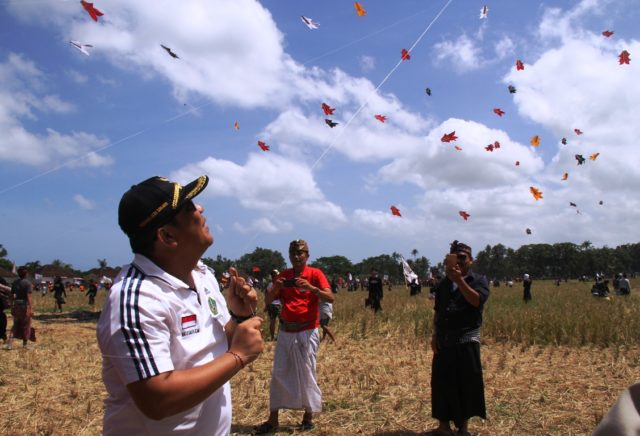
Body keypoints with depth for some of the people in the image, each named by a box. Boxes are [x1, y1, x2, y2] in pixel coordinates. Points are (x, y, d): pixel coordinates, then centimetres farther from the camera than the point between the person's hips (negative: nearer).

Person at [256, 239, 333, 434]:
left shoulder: (315, 274, -4)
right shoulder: (283, 275, 7)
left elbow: (330, 298, -16)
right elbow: (268, 300, 3)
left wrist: (311, 288, -31)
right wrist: (276, 288, -17)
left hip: (306, 332, -4)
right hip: (285, 331, 4)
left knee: (306, 373, 4)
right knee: (279, 373, 6)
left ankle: (309, 415, 18)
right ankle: (273, 419, 13)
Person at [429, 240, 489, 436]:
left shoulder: (479, 280, 2)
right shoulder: (443, 284, 13)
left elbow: (476, 300, -19)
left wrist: (459, 280, -24)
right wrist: (435, 334, 5)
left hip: (467, 339, -3)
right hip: (444, 341, 4)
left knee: (467, 383, 1)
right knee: (442, 382, 5)